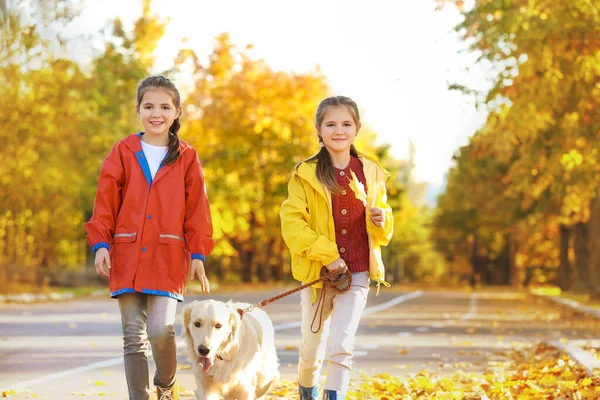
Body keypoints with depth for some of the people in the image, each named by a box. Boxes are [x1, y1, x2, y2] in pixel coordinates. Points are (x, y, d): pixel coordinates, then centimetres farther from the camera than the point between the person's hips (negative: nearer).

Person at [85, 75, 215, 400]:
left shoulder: (186, 158, 7)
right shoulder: (123, 153, 7)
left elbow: (197, 210, 8)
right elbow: (105, 203, 6)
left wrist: (198, 254, 2)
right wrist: (100, 244, -4)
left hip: (168, 259, -1)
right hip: (127, 257, 1)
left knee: (160, 329, -13)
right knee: (133, 337, 2)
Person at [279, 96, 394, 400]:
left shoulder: (371, 173, 5)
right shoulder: (305, 174, -3)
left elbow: (384, 223, 16)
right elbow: (291, 221, -11)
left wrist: (381, 221, -9)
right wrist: (326, 255, -18)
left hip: (357, 274, 1)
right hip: (317, 273, -1)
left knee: (342, 346, -11)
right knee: (312, 349, 11)